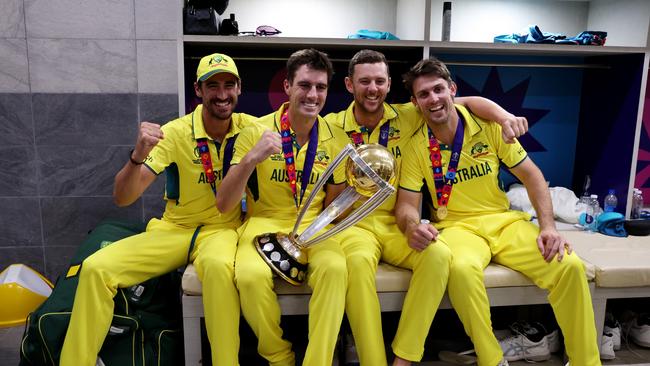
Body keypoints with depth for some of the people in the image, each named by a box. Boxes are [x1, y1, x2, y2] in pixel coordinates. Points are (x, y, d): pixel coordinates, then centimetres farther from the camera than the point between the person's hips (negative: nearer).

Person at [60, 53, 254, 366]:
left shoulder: (249, 127, -6)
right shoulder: (174, 133, -11)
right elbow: (123, 198, -15)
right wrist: (138, 155, -35)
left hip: (222, 228, -1)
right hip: (174, 229, 1)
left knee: (218, 265, -37)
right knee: (96, 268, -17)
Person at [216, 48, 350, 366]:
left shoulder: (336, 140, 2)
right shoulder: (257, 132, -6)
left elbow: (332, 207, 11)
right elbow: (223, 205, -11)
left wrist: (350, 187, -12)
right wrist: (251, 158, -26)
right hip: (264, 223, -1)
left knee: (335, 268, -32)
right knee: (251, 274, -32)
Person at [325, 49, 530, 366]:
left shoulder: (406, 117, 4)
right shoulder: (332, 126, 0)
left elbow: (468, 101, 6)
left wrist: (506, 117, -12)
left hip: (395, 224, 2)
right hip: (352, 224, -2)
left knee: (437, 254, -29)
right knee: (359, 260, -37)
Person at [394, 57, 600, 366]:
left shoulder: (489, 126, -2)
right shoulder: (416, 148, -4)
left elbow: (530, 175, 3)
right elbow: (406, 204, -5)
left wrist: (548, 226, -9)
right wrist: (412, 225, -30)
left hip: (504, 221, 2)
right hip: (457, 227, -2)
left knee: (570, 266, -20)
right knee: (462, 268, -37)